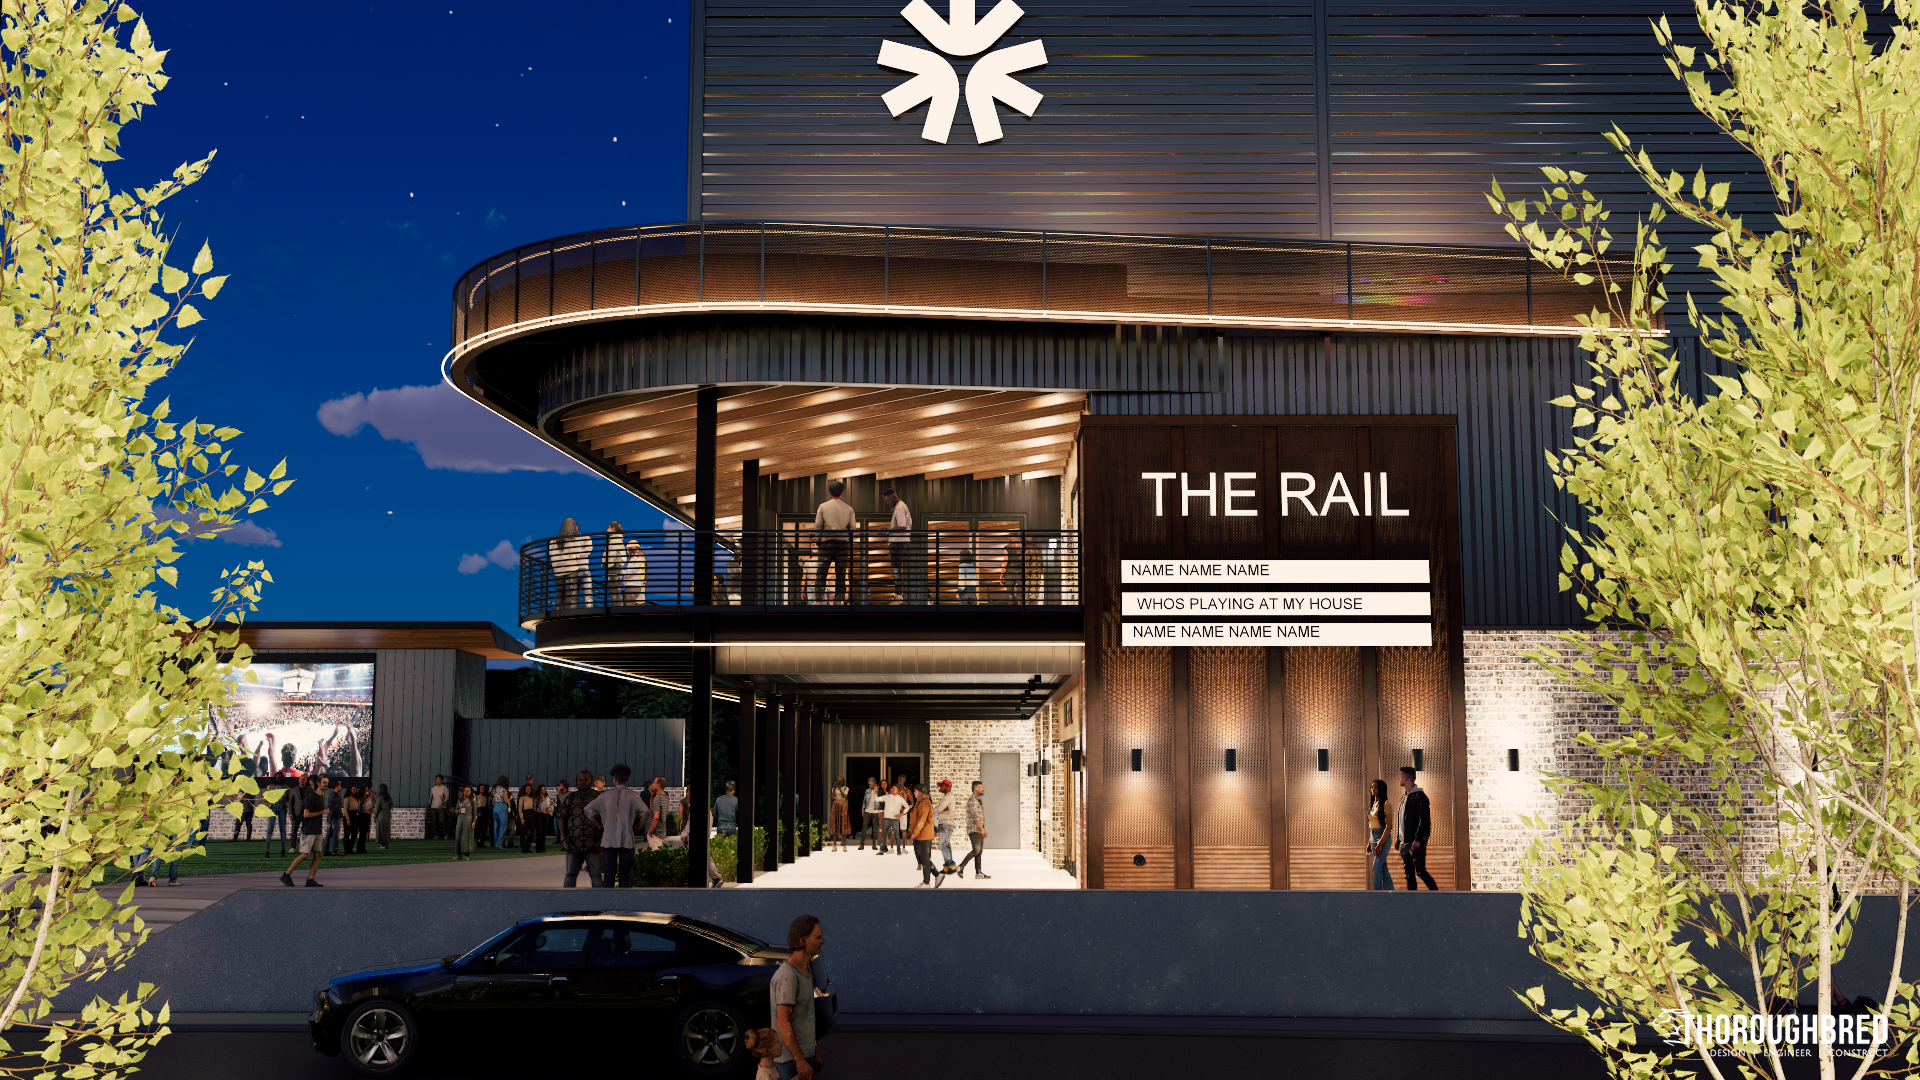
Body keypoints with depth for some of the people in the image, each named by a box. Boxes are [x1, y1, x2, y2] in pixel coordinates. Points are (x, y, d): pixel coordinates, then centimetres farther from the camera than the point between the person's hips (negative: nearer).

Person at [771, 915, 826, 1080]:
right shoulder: (788, 977, -23)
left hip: (803, 1053, 10)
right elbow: (782, 1023, -24)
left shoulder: (804, 969, 9)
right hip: (790, 1058, -10)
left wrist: (815, 1051, 19)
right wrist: (800, 1061, -23)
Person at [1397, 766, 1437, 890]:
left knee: (1420, 871, -14)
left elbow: (1424, 819, -16)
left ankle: (1435, 893, -4)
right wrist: (1399, 840, 19)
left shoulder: (1419, 796, -9)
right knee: (1409, 874, 6)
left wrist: (1418, 839, -22)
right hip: (1405, 843, 9)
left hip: (1416, 843, -9)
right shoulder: (1404, 798, 18)